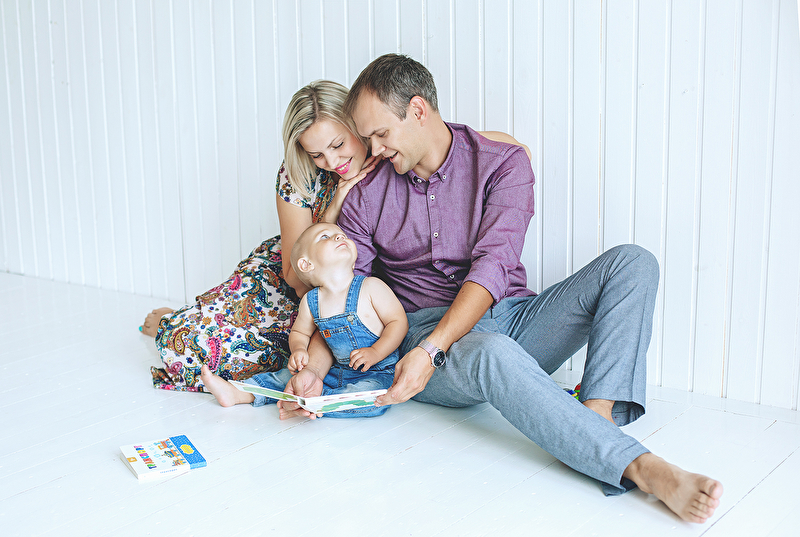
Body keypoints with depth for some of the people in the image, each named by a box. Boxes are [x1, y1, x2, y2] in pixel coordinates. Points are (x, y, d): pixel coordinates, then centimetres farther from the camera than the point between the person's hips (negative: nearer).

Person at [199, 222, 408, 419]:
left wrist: (375, 353, -20)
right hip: (337, 370, 5)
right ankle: (237, 393, 20)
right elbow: (299, 333, 15)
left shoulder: (371, 288, -12)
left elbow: (399, 321, -10)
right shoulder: (310, 302, -2)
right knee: (288, 376, 5)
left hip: (378, 372, -4)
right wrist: (299, 350, -7)